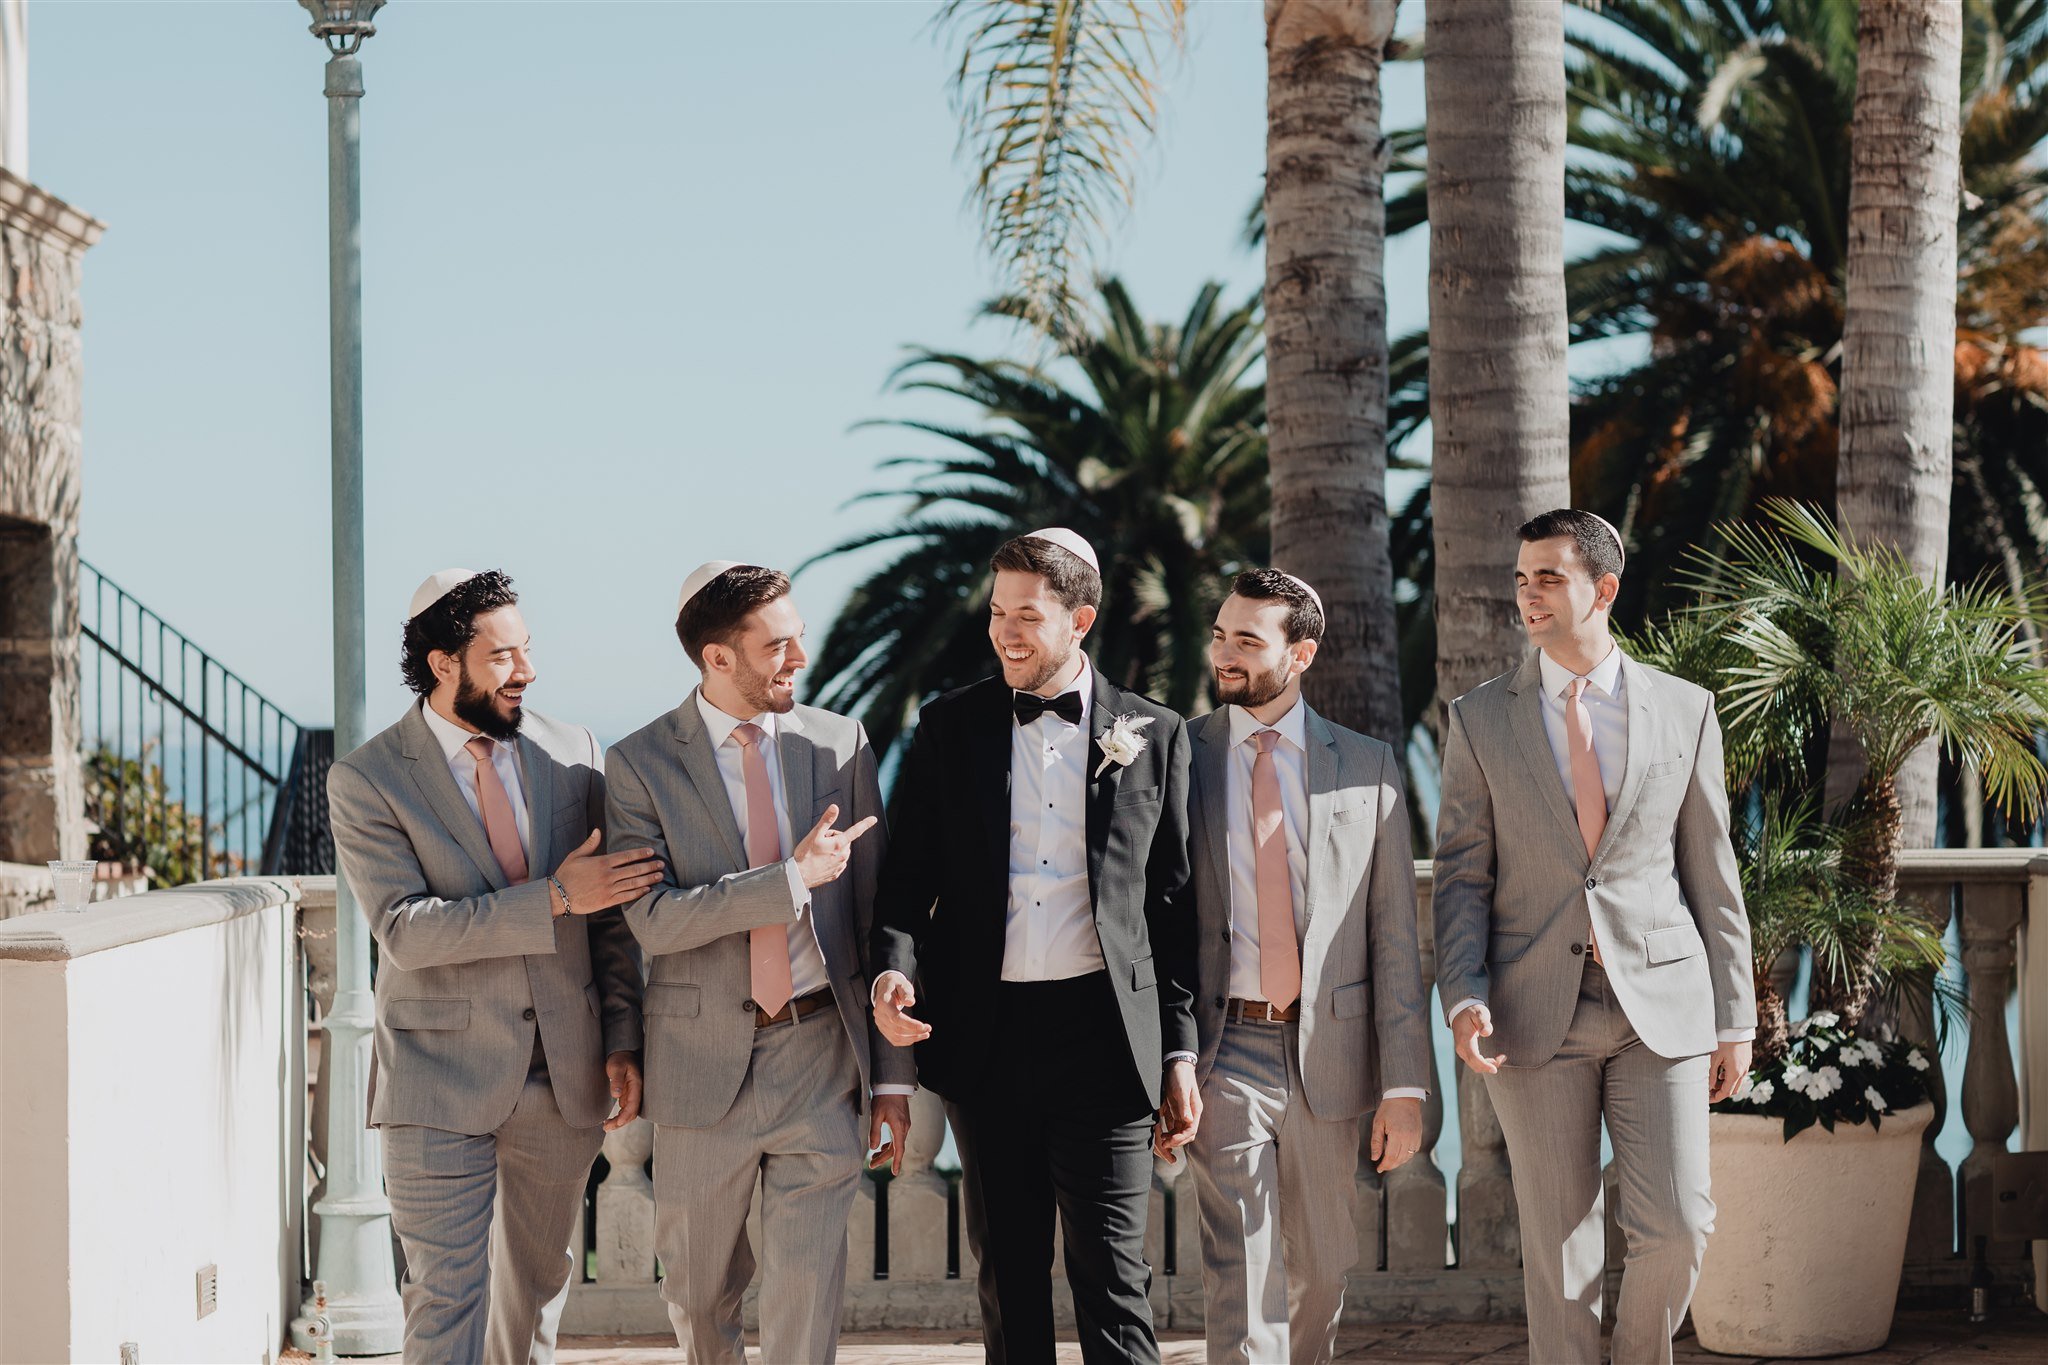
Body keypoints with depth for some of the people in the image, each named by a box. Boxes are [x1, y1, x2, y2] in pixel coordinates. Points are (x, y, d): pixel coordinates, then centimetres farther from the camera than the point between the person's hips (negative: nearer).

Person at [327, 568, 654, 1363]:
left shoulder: (575, 755, 5)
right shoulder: (367, 781, -7)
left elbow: (611, 915, 10)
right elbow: (405, 929, -17)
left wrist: (624, 1040, 4)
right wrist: (553, 899, -21)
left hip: (565, 1078, 4)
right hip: (441, 1083, -4)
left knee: (537, 1284, 16)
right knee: (447, 1301, -7)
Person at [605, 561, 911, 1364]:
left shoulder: (840, 743, 3)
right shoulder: (641, 764, -4)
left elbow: (874, 913, 5)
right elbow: (652, 920, -15)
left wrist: (893, 1072, 3)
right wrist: (792, 879, -21)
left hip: (822, 1054, 1)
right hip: (706, 1057, -1)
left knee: (806, 1297, -2)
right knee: (698, 1294, 13)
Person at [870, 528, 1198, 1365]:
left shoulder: (1152, 736, 4)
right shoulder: (950, 728, 7)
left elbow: (1173, 904, 6)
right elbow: (907, 877, 7)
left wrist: (1179, 1053, 4)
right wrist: (894, 967, -13)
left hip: (1102, 1034, -2)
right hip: (985, 1035, 2)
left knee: (1112, 1279, -6)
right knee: (1007, 1275, 10)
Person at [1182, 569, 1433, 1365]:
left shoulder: (1366, 767, 4)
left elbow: (1394, 935, 2)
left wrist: (1405, 1083, -3)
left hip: (1326, 1052, 2)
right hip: (1222, 1051, -2)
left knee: (1320, 1269, 15)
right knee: (1241, 1277, -10)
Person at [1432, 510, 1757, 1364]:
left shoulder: (1685, 711, 6)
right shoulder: (1480, 720, 5)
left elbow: (1711, 875, 8)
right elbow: (1461, 875, 4)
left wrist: (1735, 1018, 6)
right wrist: (1464, 997, -11)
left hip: (1659, 1004, 0)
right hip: (1539, 1011, 0)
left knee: (1677, 1229, -7)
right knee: (1559, 1247, 2)